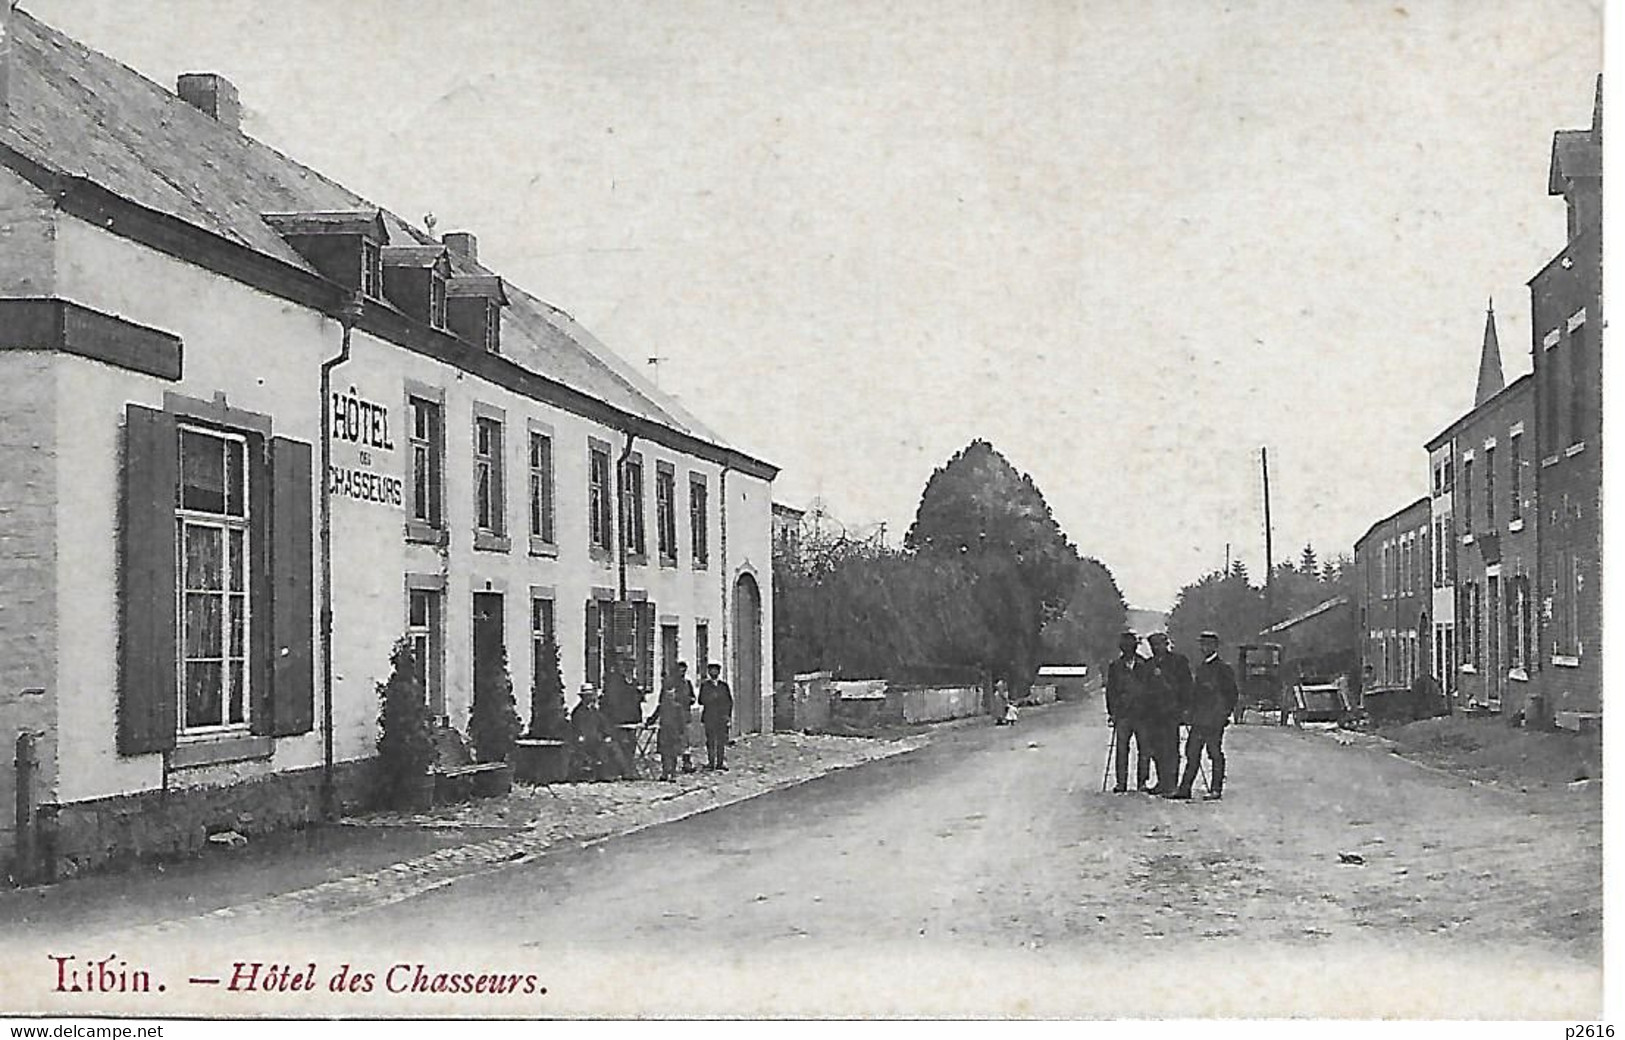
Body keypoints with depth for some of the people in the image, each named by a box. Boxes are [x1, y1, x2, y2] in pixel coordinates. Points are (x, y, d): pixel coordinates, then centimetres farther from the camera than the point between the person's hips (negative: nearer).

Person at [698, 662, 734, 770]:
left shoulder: (724, 685, 15)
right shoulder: (704, 685, 10)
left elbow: (729, 701, 14)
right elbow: (701, 700, 2)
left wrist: (728, 714, 3)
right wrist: (711, 697, -14)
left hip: (722, 717, 1)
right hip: (709, 717, -1)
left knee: (722, 741, -4)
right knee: (710, 740, -4)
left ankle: (721, 763, -3)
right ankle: (710, 763, -2)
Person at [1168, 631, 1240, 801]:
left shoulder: (1223, 669, -4)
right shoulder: (1200, 668, 17)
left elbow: (1233, 695, -4)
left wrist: (1223, 714, -8)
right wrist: (1192, 714, 14)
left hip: (1215, 721, -7)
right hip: (1198, 720, 7)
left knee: (1216, 755, -2)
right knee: (1192, 753, 5)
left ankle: (1216, 790, 3)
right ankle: (1184, 788, 7)